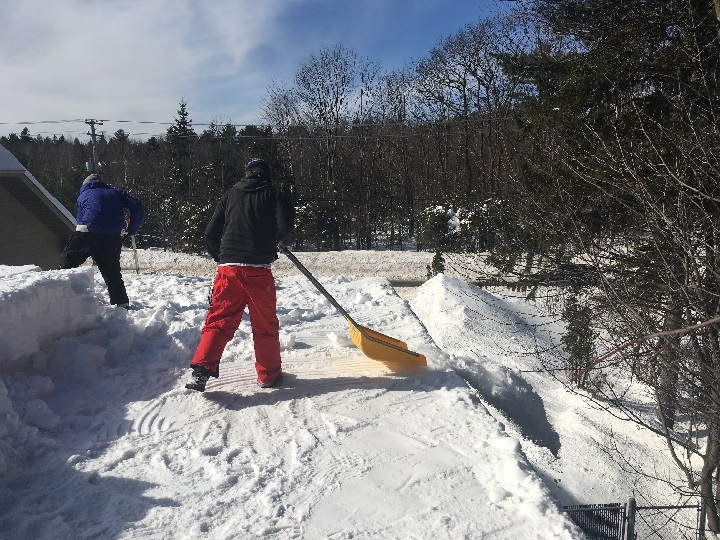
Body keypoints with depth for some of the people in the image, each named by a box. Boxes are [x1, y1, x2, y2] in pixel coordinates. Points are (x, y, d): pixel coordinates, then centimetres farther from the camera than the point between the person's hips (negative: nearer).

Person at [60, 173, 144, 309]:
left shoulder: (82, 196, 24)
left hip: (87, 232, -2)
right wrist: (132, 230, 20)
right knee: (112, 271, 12)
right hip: (113, 237, 2)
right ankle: (122, 303, 8)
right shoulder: (116, 193, 24)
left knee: (67, 261, 15)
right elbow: (138, 207, 13)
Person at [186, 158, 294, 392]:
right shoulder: (273, 195, 6)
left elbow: (210, 234, 11)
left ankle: (201, 369, -6)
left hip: (228, 268, 3)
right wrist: (284, 239, 14)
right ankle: (269, 375, 19)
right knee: (265, 324, 10)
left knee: (219, 320, 8)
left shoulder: (229, 195, 14)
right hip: (258, 270, -2)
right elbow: (285, 228, -9)